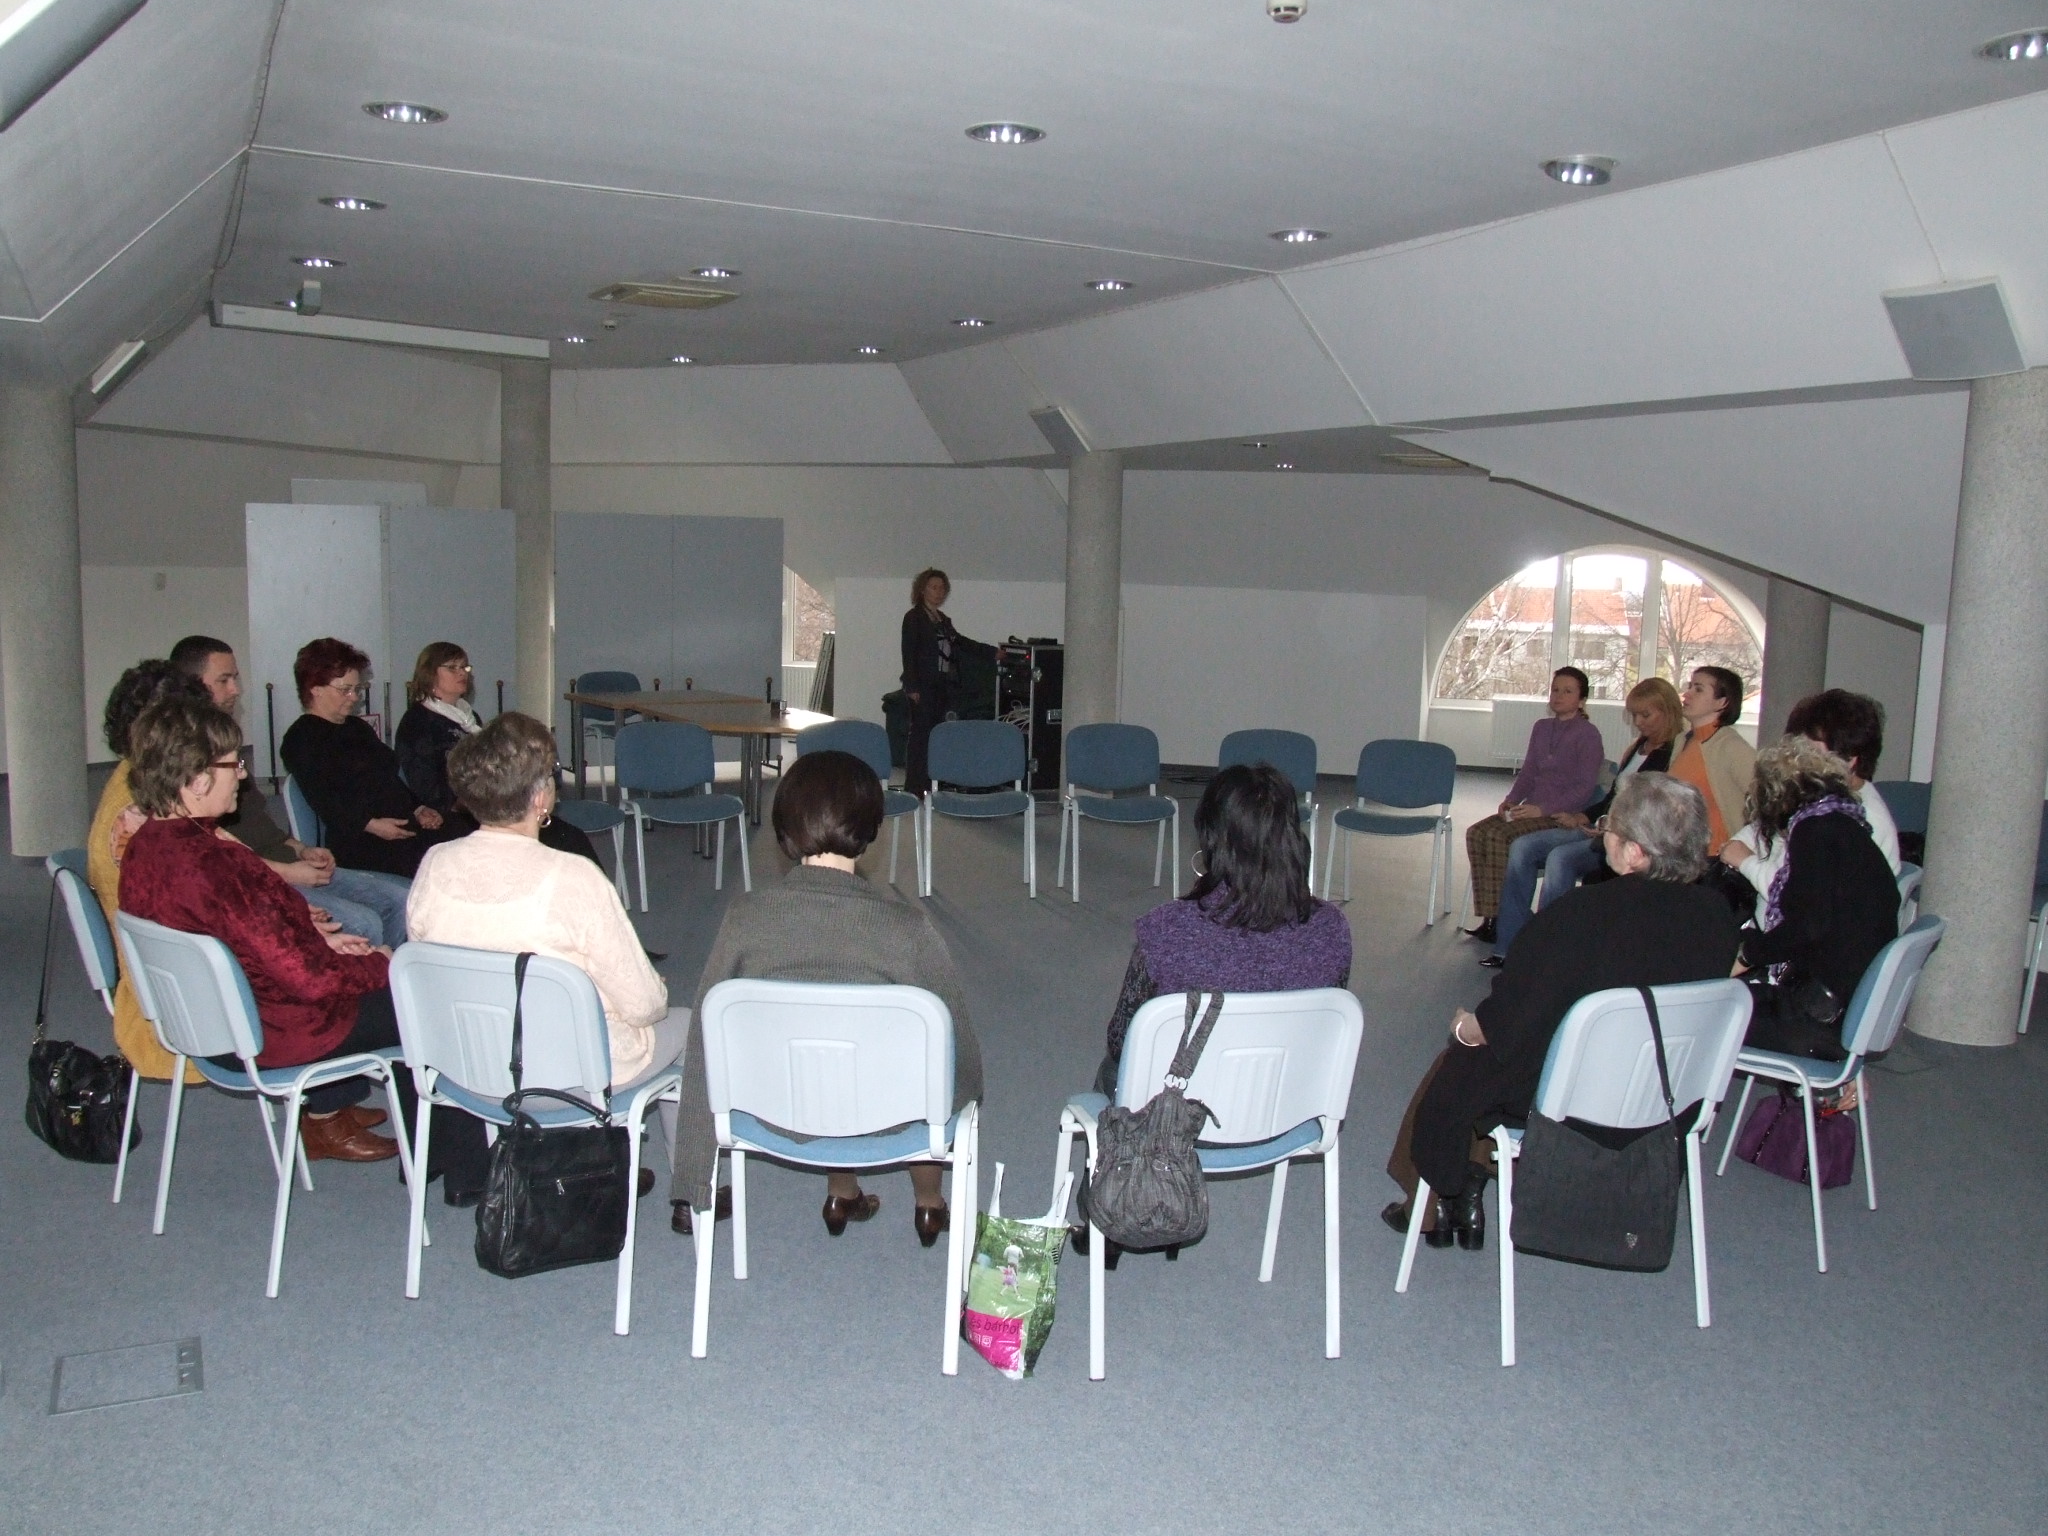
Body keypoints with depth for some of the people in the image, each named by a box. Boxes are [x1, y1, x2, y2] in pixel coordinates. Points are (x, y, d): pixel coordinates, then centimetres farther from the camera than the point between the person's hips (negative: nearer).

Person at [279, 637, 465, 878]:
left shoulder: (359, 728, 28)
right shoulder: (301, 739, 0)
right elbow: (322, 800, -13)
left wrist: (417, 809, 12)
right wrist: (371, 825, -22)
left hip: (405, 826, 9)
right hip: (358, 840, -9)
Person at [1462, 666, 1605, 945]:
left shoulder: (1587, 734, -5)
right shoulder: (1541, 728, 17)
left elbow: (1585, 787, -11)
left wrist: (1542, 809, -20)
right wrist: (1511, 800, 0)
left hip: (1565, 815, -7)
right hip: (1534, 809, 7)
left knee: (1499, 836, -30)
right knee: (1476, 832, -19)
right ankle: (1489, 917, -20)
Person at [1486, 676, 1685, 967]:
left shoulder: (1674, 756, -9)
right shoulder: (1639, 747, 18)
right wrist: (1581, 817, 8)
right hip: (1601, 828, 9)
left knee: (1560, 857, -32)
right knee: (1522, 847, -7)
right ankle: (1509, 946, -9)